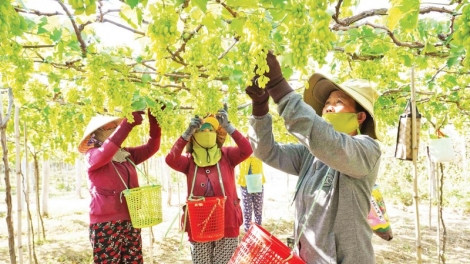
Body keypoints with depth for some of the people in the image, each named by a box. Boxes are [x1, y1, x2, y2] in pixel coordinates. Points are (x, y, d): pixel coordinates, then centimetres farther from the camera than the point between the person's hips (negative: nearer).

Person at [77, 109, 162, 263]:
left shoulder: (126, 154, 12)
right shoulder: (92, 156, -4)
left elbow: (151, 147, 8)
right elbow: (104, 153, -25)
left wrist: (153, 119, -6)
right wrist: (129, 123, -31)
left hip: (131, 222, 6)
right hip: (105, 225, -5)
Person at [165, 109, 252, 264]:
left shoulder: (227, 156, 0)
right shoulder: (190, 161, -1)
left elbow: (247, 150, -16)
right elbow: (170, 160, -19)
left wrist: (228, 127, -20)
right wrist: (187, 133, -23)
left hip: (227, 224, 0)